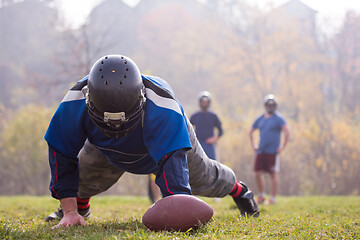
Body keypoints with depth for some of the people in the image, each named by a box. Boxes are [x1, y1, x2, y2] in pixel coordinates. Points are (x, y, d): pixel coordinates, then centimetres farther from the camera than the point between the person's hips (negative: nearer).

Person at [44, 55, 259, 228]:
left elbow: (172, 159, -59)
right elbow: (62, 154, -31)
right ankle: (80, 206, 35)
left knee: (203, 178, 15)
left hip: (171, 138, -2)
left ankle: (237, 189, 51)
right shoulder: (75, 105, -42)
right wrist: (70, 211, -36)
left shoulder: (161, 108, -52)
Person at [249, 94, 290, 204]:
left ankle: (273, 198, 3)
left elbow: (287, 132, -13)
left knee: (274, 174, -2)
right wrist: (253, 145, 20)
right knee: (258, 173, 3)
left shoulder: (278, 119, -4)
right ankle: (261, 195, 18)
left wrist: (283, 147, -14)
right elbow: (251, 132, 28)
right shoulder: (260, 119, 14)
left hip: (273, 151, -6)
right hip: (261, 151, 6)